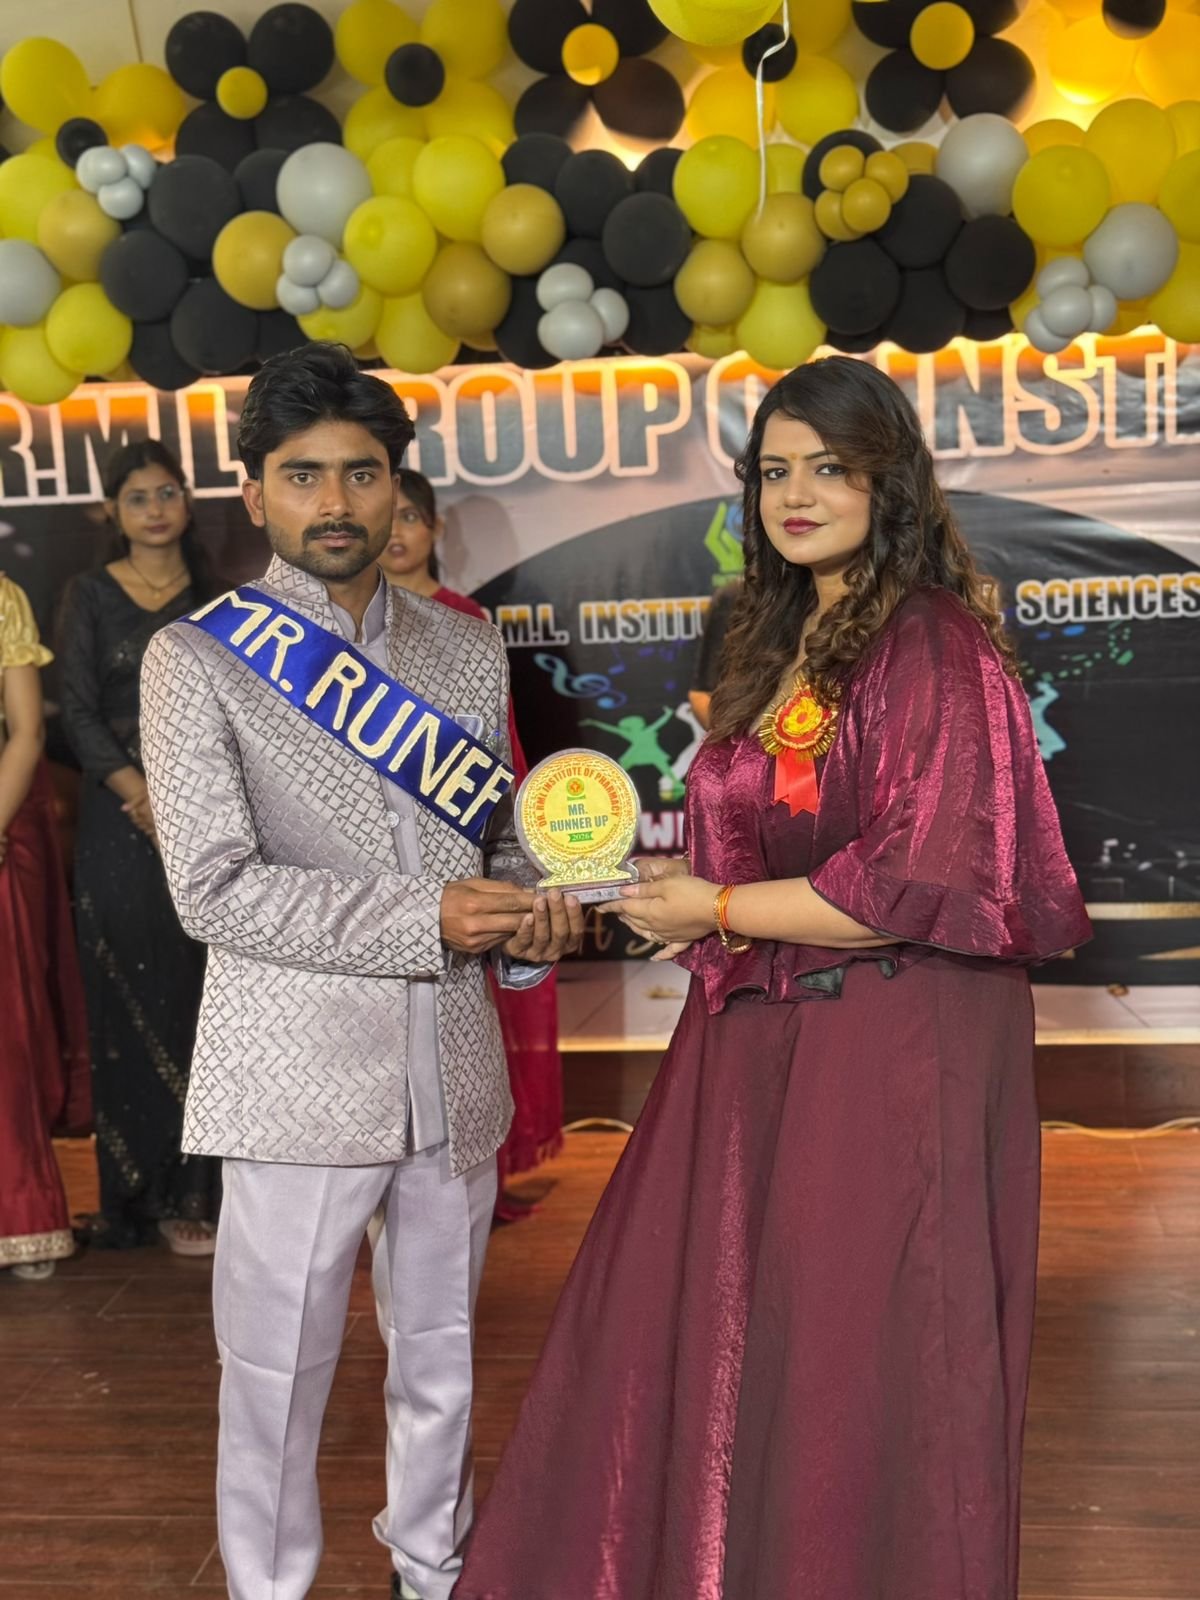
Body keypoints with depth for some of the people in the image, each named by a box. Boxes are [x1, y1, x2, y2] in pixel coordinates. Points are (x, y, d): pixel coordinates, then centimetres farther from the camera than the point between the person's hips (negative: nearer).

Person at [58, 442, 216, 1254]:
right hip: (121, 820, -1)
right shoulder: (91, 595, 6)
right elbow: (79, 713, -1)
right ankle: (142, 1192, 8)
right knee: (132, 1000, 0)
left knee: (203, 997, 1)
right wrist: (143, 797, -13)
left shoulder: (215, 594, 10)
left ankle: (202, 1186, 9)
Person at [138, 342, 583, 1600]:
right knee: (278, 1374, 8)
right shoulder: (198, 659, -5)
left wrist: (525, 920, -7)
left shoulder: (469, 651, 8)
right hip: (299, 1073, -4)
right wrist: (427, 922, -18)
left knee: (442, 1356, 19)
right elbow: (216, 888, -13)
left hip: (454, 1071, 4)